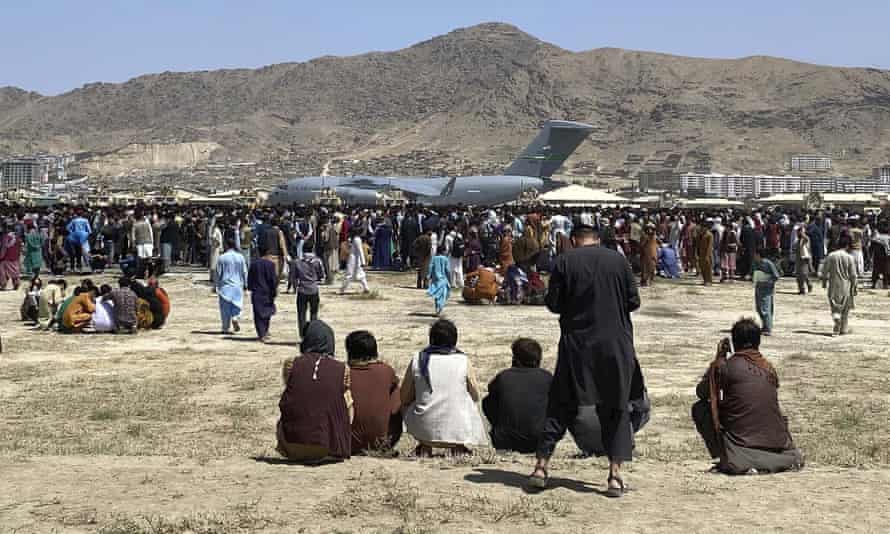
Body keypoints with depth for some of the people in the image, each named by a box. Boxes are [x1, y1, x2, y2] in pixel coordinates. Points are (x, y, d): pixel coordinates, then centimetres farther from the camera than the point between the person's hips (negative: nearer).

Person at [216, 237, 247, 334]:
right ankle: (236, 318, -18)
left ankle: (226, 328, 9)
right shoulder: (240, 257, -2)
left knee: (225, 308, 6)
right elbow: (244, 272, 3)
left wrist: (217, 286, 7)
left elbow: (218, 273, -2)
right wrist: (245, 284, 13)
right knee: (237, 304, 10)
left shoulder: (222, 258, -7)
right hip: (237, 286, 1)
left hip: (225, 286, -1)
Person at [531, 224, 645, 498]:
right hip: (615, 344, 0)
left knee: (560, 406, 11)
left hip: (576, 343, 0)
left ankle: (541, 467, 9)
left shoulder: (564, 261, -2)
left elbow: (553, 303, -2)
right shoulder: (618, 260, 1)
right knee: (616, 409, 8)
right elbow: (634, 301, 2)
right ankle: (615, 476, 3)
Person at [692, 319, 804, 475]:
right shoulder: (769, 368, 9)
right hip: (777, 443, 5)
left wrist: (718, 359, 16)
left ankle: (724, 458, -1)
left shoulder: (725, 366, -4)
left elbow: (702, 392, 11)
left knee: (699, 408, 9)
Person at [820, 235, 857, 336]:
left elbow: (824, 271, 0)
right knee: (845, 309, 12)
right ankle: (844, 329, 17)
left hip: (833, 286, 1)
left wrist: (824, 282, 15)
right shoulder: (849, 257, -9)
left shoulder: (830, 256, -3)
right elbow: (853, 275, -6)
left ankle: (836, 317, -21)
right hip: (846, 286, -1)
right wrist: (854, 287, 3)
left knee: (835, 307, 9)